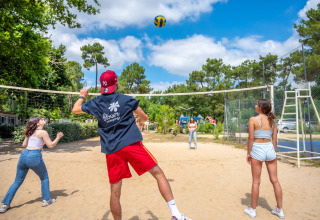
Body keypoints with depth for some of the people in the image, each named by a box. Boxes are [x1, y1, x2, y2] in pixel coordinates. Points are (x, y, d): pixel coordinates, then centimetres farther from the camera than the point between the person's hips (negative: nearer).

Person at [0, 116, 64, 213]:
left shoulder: (30, 132, 15)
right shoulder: (43, 132, -4)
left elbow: (24, 145, 20)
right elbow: (51, 145, -5)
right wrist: (58, 137, 7)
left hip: (23, 155, 6)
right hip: (34, 157, -6)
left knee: (17, 181, 18)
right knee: (44, 178, 16)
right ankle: (46, 200, 21)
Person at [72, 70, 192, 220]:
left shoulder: (95, 103, 10)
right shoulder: (126, 99, 3)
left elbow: (75, 110, 27)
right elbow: (145, 118, 10)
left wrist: (82, 96, 44)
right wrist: (140, 119, 34)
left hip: (111, 151, 4)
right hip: (131, 144, -3)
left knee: (115, 191, 11)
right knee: (158, 173, 1)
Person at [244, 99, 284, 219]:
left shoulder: (253, 120, -11)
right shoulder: (272, 120, 4)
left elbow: (251, 138, -12)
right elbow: (274, 139, 7)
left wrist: (248, 153, -3)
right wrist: (274, 152, 17)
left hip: (257, 150, -4)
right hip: (270, 149, 5)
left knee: (256, 182, 6)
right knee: (275, 180, 13)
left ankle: (252, 210, 19)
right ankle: (280, 210, 25)